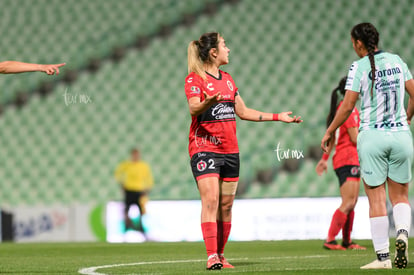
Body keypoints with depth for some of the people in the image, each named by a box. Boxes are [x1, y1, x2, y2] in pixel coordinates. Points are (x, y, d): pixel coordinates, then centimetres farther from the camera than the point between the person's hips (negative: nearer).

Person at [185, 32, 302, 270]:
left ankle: (221, 255, 10)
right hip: (204, 147, -7)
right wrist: (207, 103, -43)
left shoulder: (227, 79, 18)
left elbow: (243, 112, 23)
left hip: (230, 149, 7)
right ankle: (212, 257, -19)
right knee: (210, 200, -16)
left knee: (226, 205, 4)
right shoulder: (194, 79, -5)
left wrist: (278, 117, 23)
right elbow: (193, 109, -20)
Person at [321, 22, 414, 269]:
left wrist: (329, 132, 4)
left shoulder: (359, 67, -7)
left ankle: (383, 257, 2)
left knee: (377, 198, 2)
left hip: (372, 137, -3)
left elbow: (347, 107, -8)